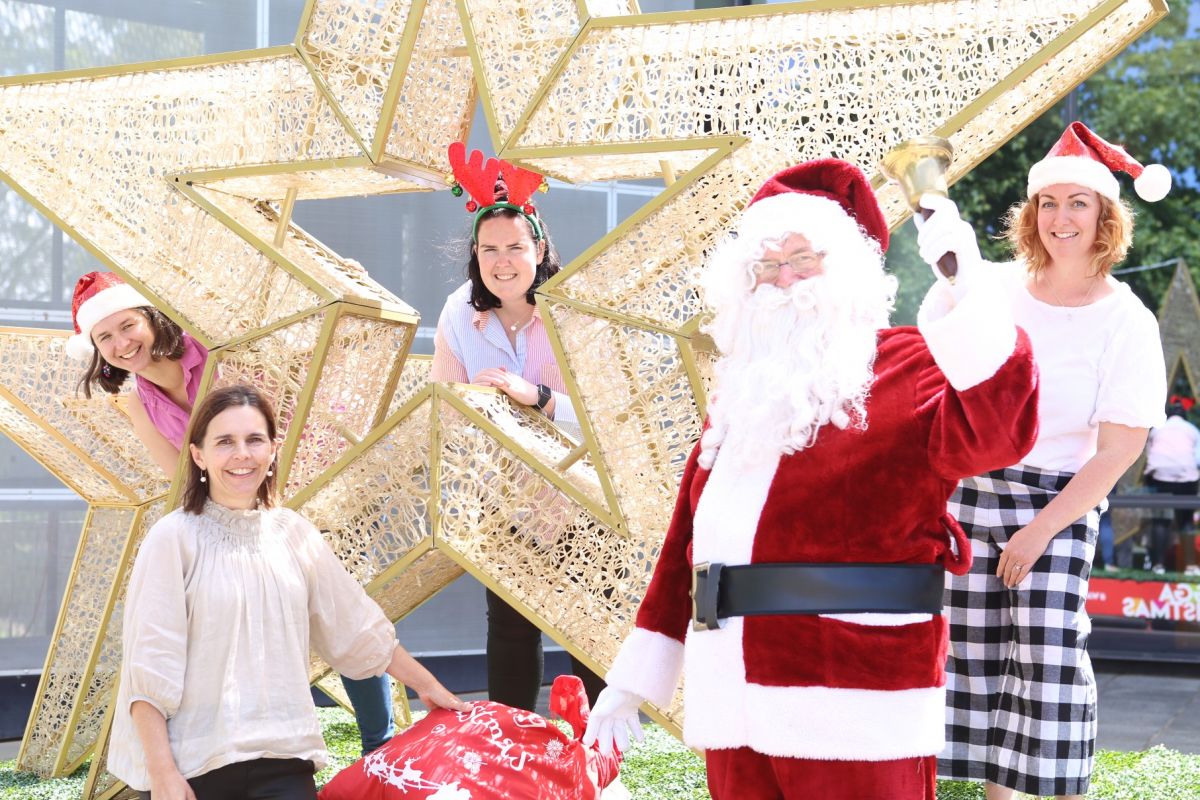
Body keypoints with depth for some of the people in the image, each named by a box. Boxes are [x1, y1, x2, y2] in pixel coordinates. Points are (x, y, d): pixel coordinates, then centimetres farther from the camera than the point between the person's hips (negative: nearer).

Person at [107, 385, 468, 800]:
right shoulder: (174, 537, -6)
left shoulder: (295, 533, 9)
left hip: (282, 758, 3)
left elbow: (356, 626, 19)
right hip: (192, 763, -3)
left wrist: (427, 685, 26)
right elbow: (149, 669, -9)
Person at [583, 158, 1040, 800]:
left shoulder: (903, 368, 0)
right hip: (733, 707, 6)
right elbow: (686, 541, 19)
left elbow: (991, 432, -21)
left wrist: (967, 297, -31)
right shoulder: (739, 392, 18)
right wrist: (633, 680, 18)